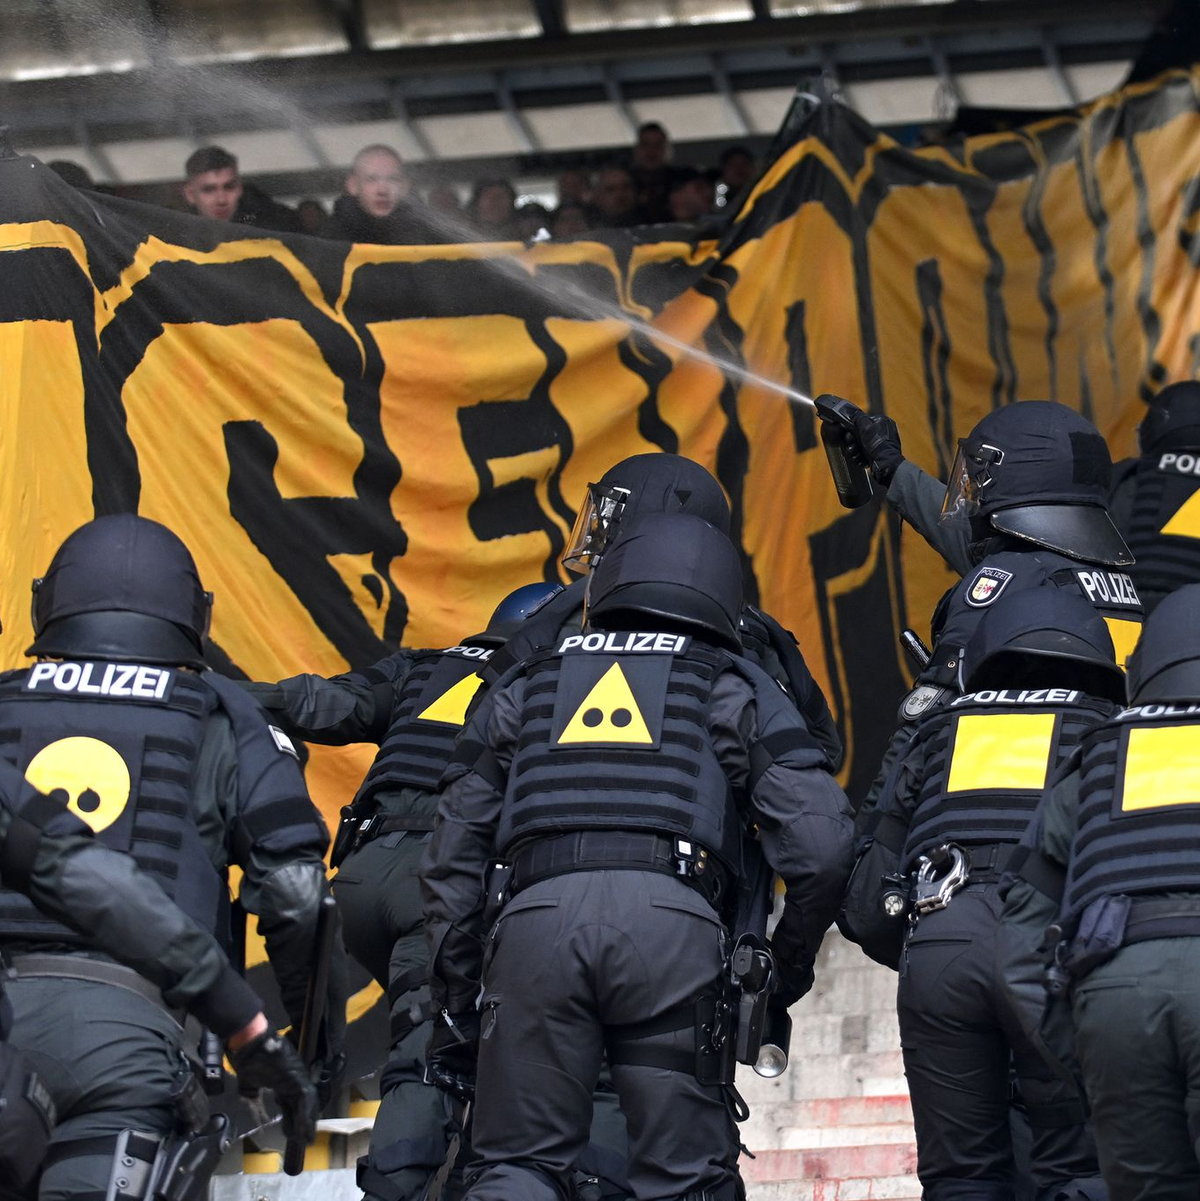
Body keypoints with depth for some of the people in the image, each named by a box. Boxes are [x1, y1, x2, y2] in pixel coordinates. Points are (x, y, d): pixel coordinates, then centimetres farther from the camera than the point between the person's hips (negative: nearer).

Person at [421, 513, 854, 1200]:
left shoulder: (524, 689, 30)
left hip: (535, 917, 2)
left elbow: (454, 861, 26)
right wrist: (790, 968, 24)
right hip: (673, 923, -1)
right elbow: (820, 841, 10)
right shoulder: (736, 689, 23)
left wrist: (455, 1011, 29)